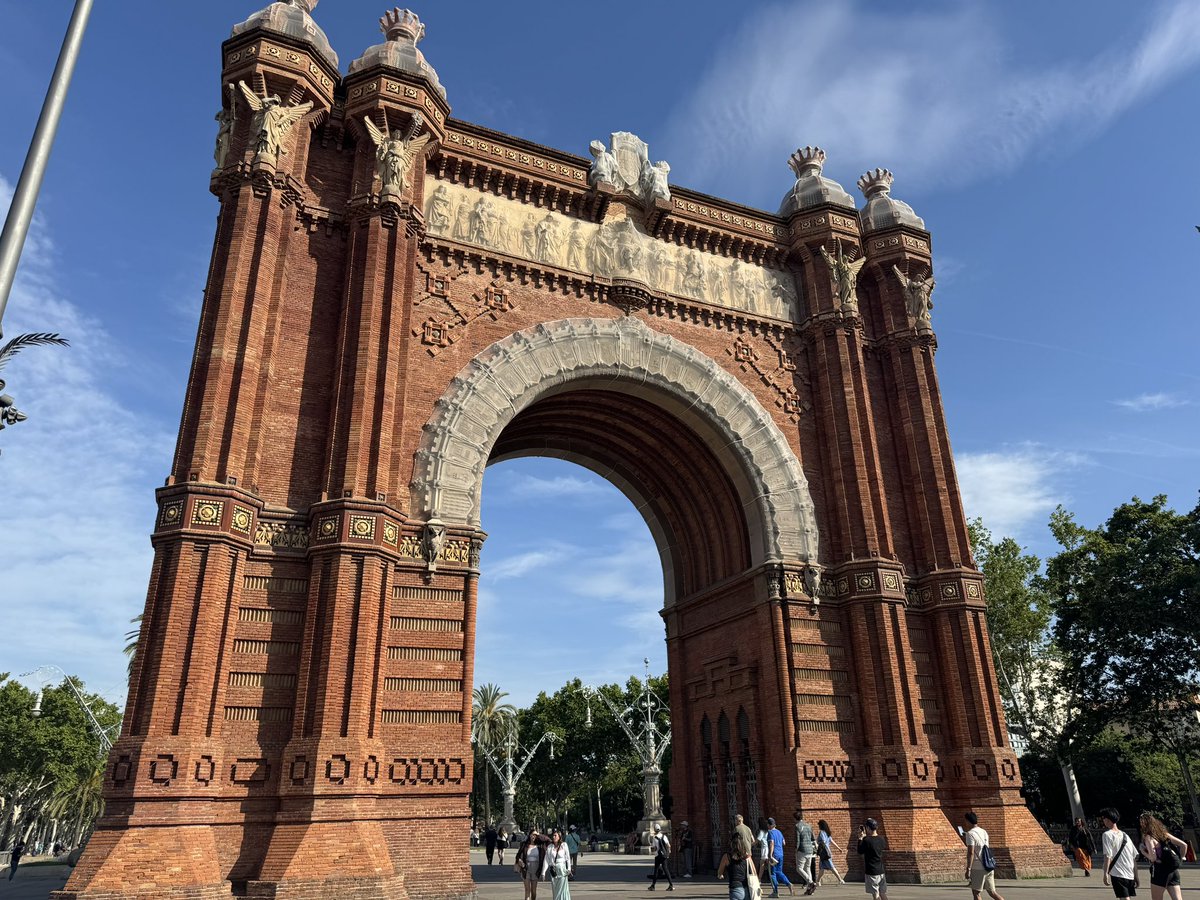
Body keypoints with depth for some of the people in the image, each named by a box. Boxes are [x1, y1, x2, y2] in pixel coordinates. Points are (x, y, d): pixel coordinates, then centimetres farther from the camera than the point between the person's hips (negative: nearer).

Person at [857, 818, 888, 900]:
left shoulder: (866, 840, -19)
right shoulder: (881, 839, 0)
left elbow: (860, 852, -6)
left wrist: (860, 838, -1)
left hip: (871, 872, -6)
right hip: (881, 871, 6)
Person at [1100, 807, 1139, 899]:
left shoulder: (1107, 834, -6)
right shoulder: (1125, 835, 14)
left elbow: (1108, 856, -14)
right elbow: (1135, 857, 14)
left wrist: (1106, 873, -12)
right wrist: (1136, 877, 18)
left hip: (1118, 874, -7)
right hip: (1130, 875, 7)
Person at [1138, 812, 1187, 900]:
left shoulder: (1148, 837, -10)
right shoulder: (1164, 833, 11)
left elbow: (1153, 858, -18)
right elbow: (1184, 845, 10)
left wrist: (1143, 851, -1)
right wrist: (1180, 858, 19)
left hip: (1160, 871, -6)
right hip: (1174, 871, 6)